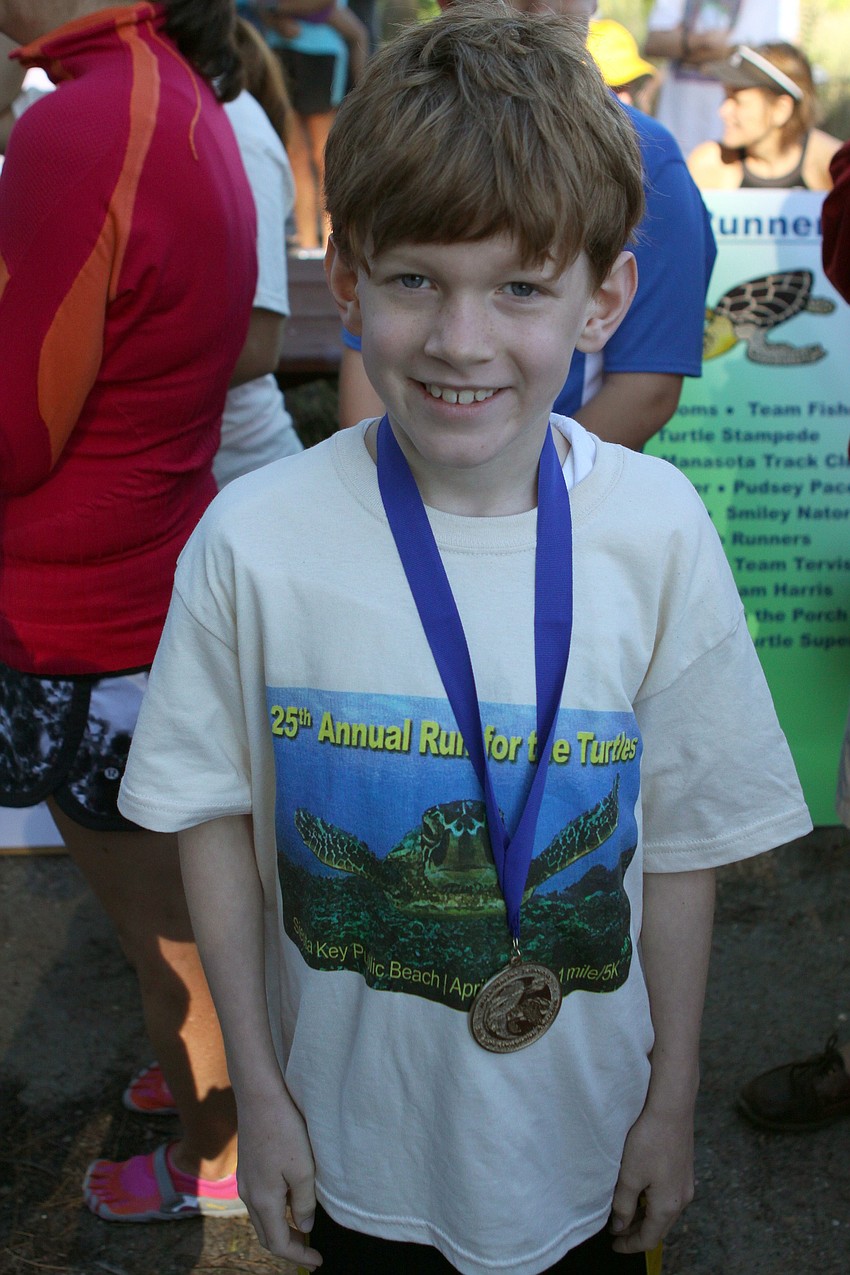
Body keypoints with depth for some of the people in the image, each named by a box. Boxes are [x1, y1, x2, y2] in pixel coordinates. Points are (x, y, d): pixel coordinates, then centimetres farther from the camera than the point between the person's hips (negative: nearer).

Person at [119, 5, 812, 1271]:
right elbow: (216, 817, -7)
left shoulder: (657, 534, -16)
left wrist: (673, 1099, 1)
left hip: (583, 1123, 1)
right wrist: (258, 1088, -2)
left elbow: (681, 842, -7)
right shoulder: (254, 542, -18)